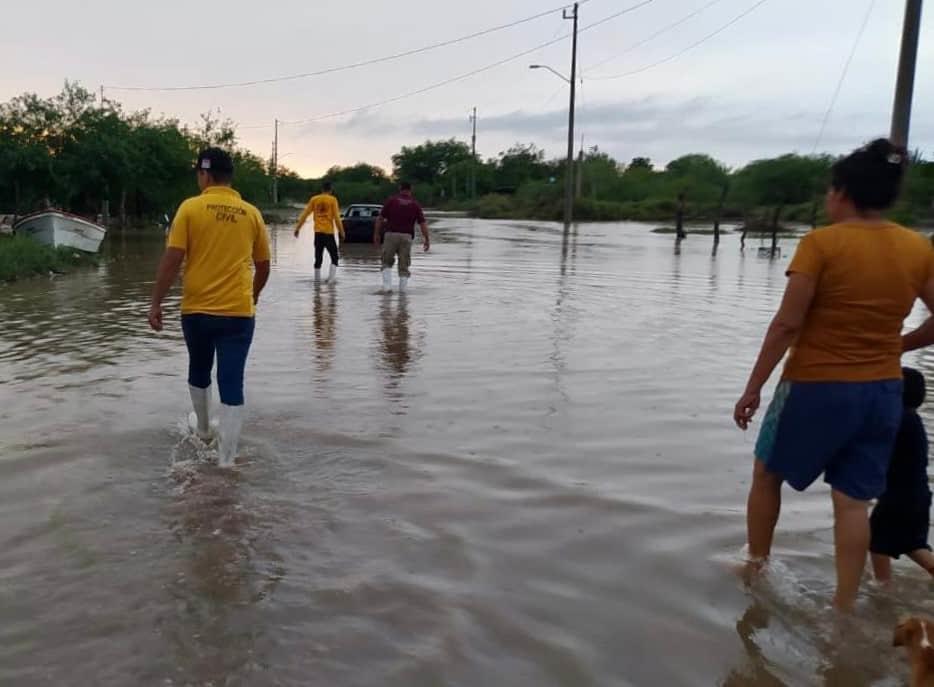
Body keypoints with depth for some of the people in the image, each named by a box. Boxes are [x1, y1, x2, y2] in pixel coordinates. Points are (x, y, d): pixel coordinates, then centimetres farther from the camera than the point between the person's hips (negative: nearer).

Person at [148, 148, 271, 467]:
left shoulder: (190, 208, -4)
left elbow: (172, 260, -9)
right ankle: (227, 457, 1)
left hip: (197, 309, 0)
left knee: (199, 371, 24)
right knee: (232, 383, 1)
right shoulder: (251, 213, 4)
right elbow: (263, 265, 12)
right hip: (238, 312, 0)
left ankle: (203, 427, 44)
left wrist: (155, 304, -1)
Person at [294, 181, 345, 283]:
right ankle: (332, 276, -13)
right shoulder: (332, 200, -1)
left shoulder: (314, 199, 8)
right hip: (328, 232, -3)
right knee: (334, 256, 4)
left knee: (318, 257, 11)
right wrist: (342, 232, 0)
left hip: (318, 232, 3)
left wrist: (298, 228, 12)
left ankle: (317, 279, 10)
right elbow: (337, 218, -6)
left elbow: (304, 215, 7)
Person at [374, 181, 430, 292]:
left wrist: (376, 234, 8)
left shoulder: (391, 201, 3)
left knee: (387, 262, 12)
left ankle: (387, 283, -5)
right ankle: (402, 288, 8)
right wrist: (427, 239, 3)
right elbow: (422, 223, 0)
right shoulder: (415, 204, 6)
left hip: (391, 234, -1)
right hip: (406, 236, 1)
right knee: (404, 265, 10)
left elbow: (380, 218, 0)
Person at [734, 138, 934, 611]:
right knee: (853, 501, 10)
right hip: (883, 391, 5)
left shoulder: (821, 243, -13)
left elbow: (787, 325, -16)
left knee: (767, 474, 17)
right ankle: (844, 607, 16)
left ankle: (756, 568, 29)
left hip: (817, 386, -4)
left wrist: (752, 388, -10)